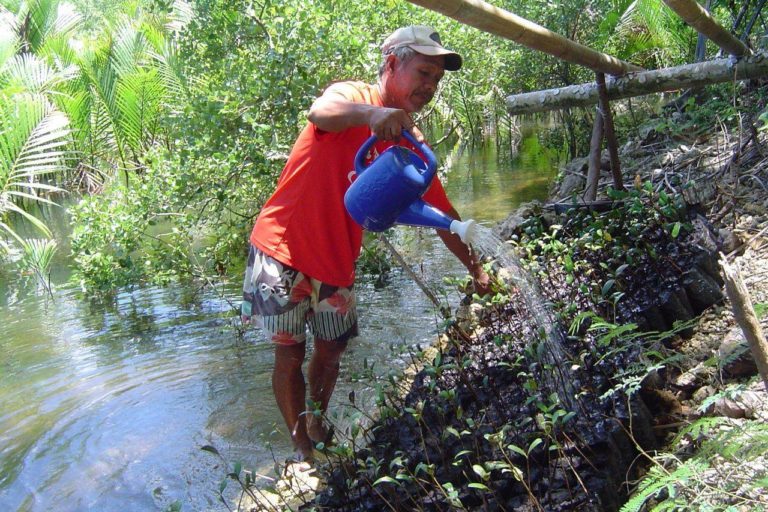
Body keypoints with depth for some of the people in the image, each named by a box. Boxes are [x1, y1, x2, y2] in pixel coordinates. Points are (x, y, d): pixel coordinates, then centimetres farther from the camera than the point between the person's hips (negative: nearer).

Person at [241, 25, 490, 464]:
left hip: (335, 263, 5)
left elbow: (441, 215, 7)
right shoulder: (351, 96, -11)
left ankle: (316, 421, 36)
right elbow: (320, 112, -37)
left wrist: (475, 268, 0)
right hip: (283, 251, -5)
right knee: (290, 353, 2)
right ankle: (302, 448, 16)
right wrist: (371, 114, -57)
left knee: (331, 351, 13)